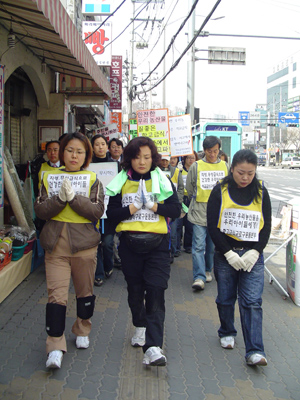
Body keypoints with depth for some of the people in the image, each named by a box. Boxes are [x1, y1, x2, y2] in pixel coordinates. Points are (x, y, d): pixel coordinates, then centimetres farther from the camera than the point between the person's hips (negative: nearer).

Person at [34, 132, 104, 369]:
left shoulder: (92, 180, 3)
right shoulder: (50, 177, 7)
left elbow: (97, 211, -10)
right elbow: (40, 210, -2)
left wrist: (74, 197, -21)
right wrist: (60, 198, -18)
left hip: (84, 243, 0)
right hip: (55, 243, 0)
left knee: (85, 291, 14)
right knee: (56, 294, -7)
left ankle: (82, 330, 37)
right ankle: (55, 346, 0)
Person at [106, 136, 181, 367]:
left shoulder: (163, 181, 3)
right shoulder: (121, 182, 5)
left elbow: (176, 210, -2)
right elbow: (111, 212, 0)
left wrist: (154, 205, -15)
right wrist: (133, 208, -14)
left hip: (157, 244, -2)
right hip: (130, 243, 2)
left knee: (156, 292, -11)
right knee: (135, 290, 15)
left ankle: (153, 347, -12)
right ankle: (140, 327, 40)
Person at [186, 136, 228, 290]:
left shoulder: (225, 166, 6)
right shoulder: (196, 166, -1)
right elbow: (189, 188, 9)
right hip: (199, 212, -2)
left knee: (212, 245, 13)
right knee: (199, 245, -8)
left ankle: (208, 270, 30)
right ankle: (199, 277, -7)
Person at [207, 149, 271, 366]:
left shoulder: (261, 192, 2)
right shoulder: (220, 191, -4)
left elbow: (266, 226, 4)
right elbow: (213, 226, -5)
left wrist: (254, 252, -9)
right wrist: (229, 252, -12)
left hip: (252, 255, 0)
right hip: (225, 254, 0)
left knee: (252, 302, -4)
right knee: (226, 298, 13)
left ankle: (255, 351, -2)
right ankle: (227, 333, 37)